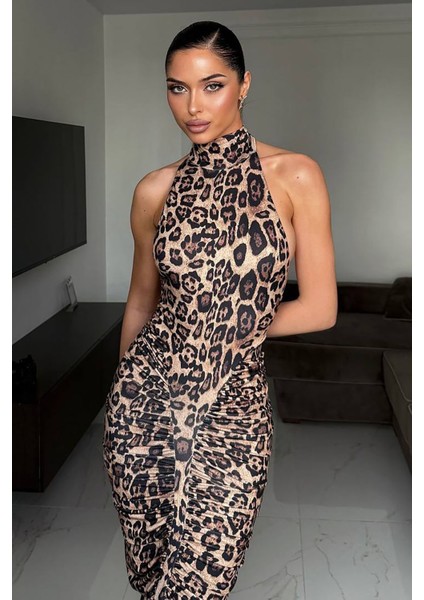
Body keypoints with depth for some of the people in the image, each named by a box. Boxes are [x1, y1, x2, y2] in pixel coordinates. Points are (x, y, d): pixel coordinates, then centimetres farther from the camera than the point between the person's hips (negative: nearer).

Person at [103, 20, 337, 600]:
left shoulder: (295, 175, -6)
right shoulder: (156, 189, 2)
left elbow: (320, 308, -6)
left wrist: (239, 328, 0)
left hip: (234, 407, -2)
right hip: (146, 399, 3)